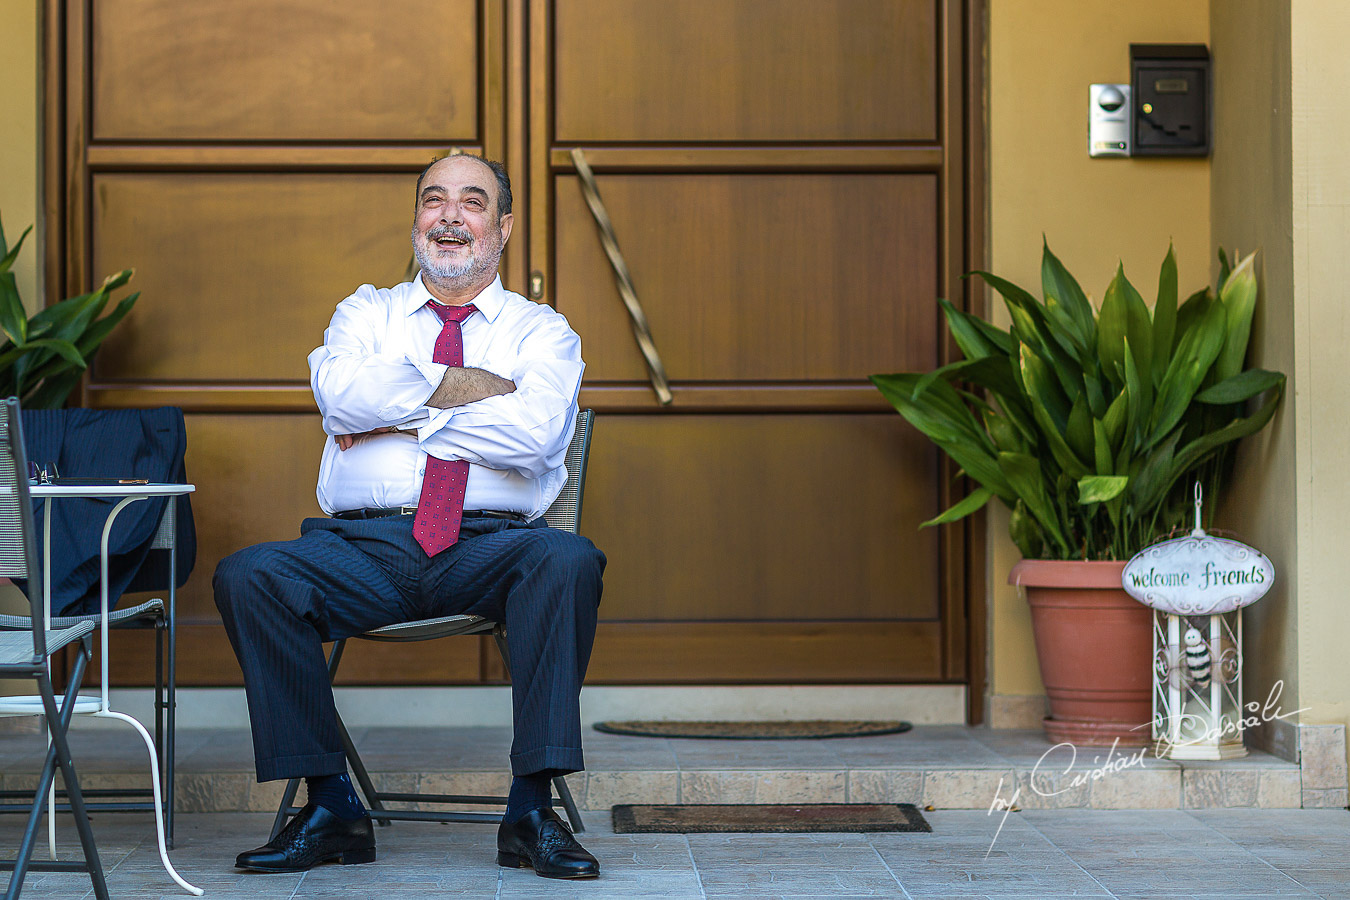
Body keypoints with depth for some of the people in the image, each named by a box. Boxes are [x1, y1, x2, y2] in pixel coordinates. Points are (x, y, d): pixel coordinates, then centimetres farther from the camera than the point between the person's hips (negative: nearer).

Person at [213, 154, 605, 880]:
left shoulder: (542, 330, 14)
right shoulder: (366, 313, 19)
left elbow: (535, 430, -9)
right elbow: (341, 393, -5)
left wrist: (398, 416, -6)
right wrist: (464, 384, -6)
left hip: (490, 549, -1)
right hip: (364, 546, 1)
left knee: (569, 560, -34)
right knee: (248, 575, -27)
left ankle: (531, 810, -28)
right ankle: (330, 806, -17)